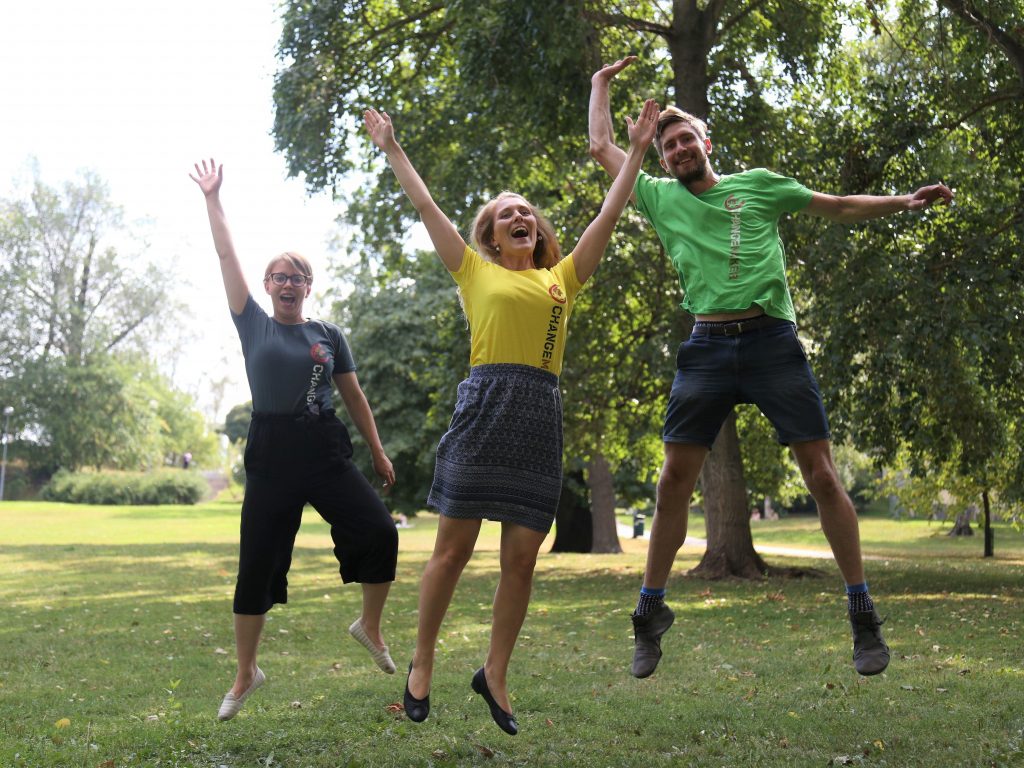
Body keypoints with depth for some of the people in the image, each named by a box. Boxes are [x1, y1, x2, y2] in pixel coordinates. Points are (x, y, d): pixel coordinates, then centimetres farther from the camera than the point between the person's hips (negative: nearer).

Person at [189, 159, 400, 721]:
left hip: (325, 452, 1)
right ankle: (245, 675, 16)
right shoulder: (254, 326, 5)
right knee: (257, 564, 1)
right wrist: (212, 198, 5)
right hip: (271, 454, -1)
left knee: (380, 531, -13)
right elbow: (227, 257, 4)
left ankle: (369, 625, 12)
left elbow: (354, 397, 13)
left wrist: (378, 453, 11)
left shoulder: (329, 335, 9)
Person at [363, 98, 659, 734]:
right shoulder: (476, 271, 12)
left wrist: (637, 152, 19)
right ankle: (422, 663, 15)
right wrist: (392, 149, 18)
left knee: (522, 559, 2)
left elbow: (609, 216, 18)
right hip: (485, 405, -3)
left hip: (541, 417, 3)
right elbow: (425, 206, 14)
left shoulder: (562, 278, 19)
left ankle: (495, 675, 15)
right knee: (454, 548, -1)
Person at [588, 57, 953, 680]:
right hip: (707, 345, 1)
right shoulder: (661, 199, 16)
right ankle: (651, 615, 9)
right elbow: (602, 146, 22)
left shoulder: (759, 184, 14)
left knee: (822, 475, -4)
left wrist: (906, 201, 8)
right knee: (675, 478, -3)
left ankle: (863, 611, 5)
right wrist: (602, 82, 32)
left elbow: (841, 207, 18)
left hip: (772, 340, -1)